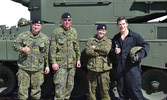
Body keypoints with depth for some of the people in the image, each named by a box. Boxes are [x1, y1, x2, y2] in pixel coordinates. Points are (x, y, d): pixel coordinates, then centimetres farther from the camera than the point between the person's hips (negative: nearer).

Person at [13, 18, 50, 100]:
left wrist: (47, 66, 3)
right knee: (22, 88, 0)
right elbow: (15, 45, 5)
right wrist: (22, 49, -16)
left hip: (38, 68, 0)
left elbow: (47, 53, 7)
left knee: (36, 88, 5)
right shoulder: (23, 35, 6)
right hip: (24, 67, 0)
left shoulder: (45, 38, 6)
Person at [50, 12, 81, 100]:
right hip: (60, 63, -5)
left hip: (72, 63, 5)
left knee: (70, 85, 11)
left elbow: (77, 47, 17)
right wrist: (53, 62, -13)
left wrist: (78, 59, 12)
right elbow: (52, 48, -7)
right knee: (60, 84, -11)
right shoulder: (56, 32, -3)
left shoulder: (74, 31, 12)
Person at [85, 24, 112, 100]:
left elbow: (106, 50, -11)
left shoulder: (108, 41, 9)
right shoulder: (90, 40, 11)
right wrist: (100, 53, -9)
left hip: (104, 69, -1)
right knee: (91, 89, 7)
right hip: (92, 68, 1)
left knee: (105, 89, 0)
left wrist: (95, 47, -4)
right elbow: (88, 51, -5)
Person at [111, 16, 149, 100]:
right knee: (121, 90, 10)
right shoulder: (115, 38, 16)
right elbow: (111, 50, 26)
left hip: (132, 67, -4)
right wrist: (114, 51, 2)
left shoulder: (135, 36, 2)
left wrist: (139, 55, -20)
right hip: (120, 68, 4)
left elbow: (145, 46, -2)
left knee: (135, 89, -5)